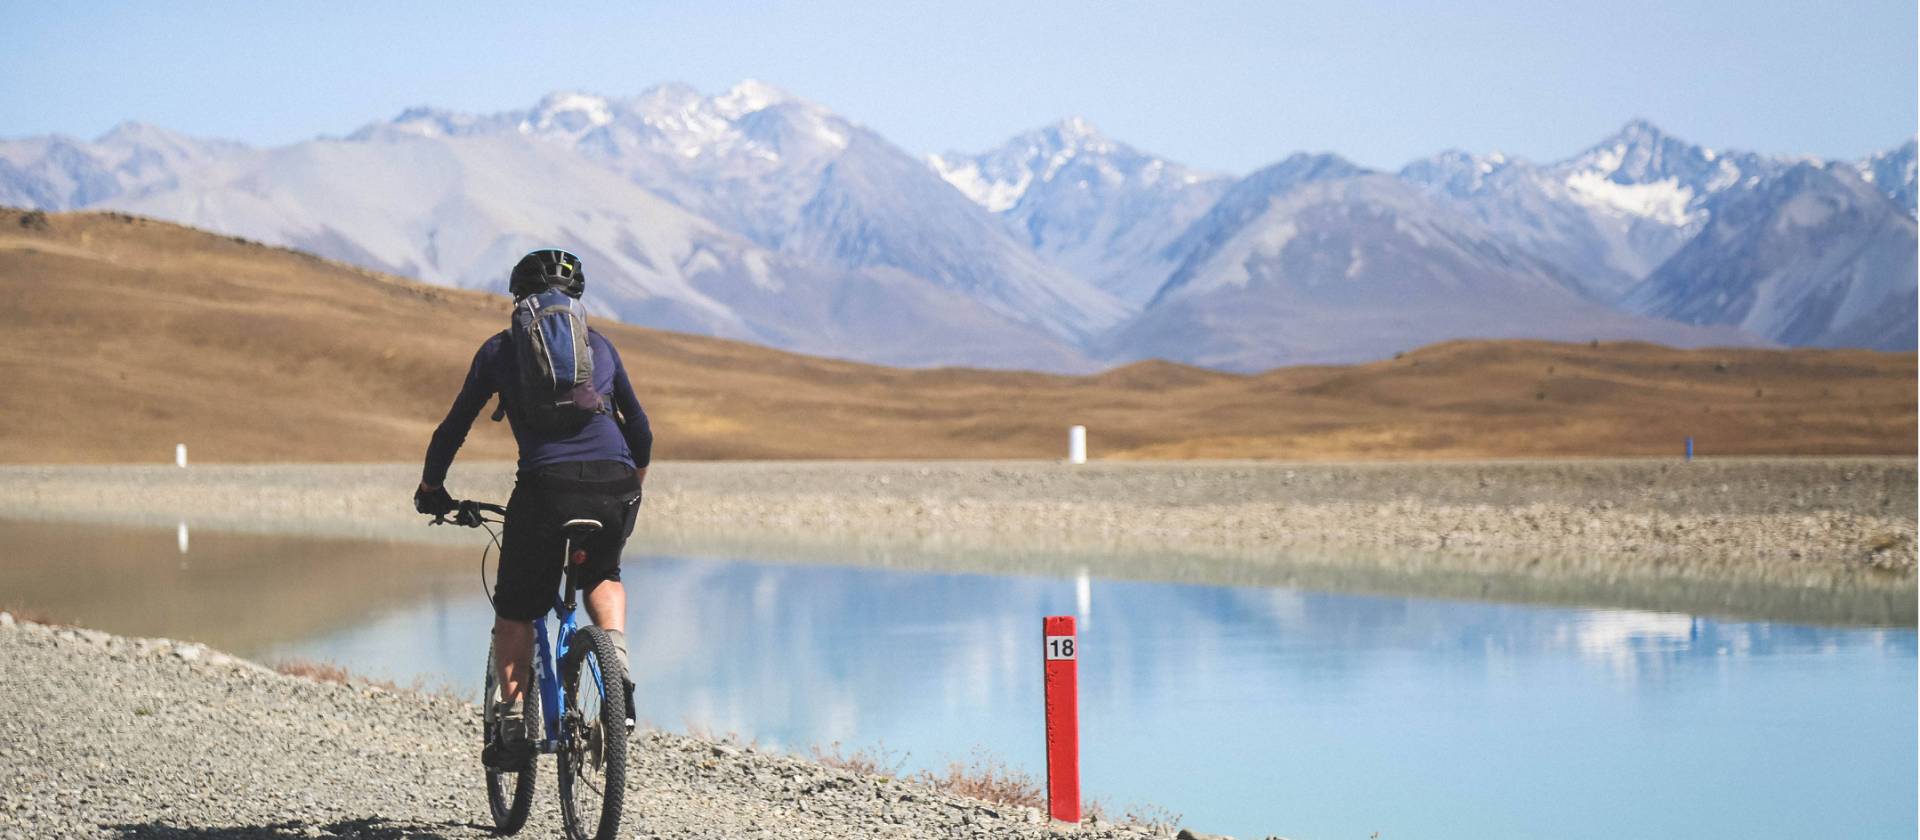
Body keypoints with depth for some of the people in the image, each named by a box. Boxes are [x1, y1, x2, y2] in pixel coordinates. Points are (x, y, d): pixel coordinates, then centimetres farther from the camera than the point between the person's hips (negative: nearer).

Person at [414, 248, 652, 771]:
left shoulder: (501, 349, 17)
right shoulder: (599, 345, 24)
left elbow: (455, 427, 21)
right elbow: (641, 430, 28)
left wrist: (430, 486, 36)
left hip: (547, 484, -2)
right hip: (614, 484, 3)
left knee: (515, 612, 14)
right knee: (603, 577, 31)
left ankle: (513, 725, 6)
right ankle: (618, 663, 6)